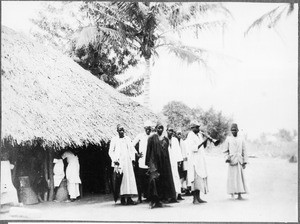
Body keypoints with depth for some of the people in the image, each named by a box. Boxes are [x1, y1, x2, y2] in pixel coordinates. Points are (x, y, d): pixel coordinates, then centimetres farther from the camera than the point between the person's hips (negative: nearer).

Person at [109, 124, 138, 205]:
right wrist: (114, 160, -7)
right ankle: (122, 198, -5)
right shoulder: (114, 139, 3)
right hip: (119, 162, -4)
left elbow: (132, 149, 15)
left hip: (128, 161, 4)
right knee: (121, 179, -8)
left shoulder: (128, 139, 13)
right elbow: (110, 152, 3)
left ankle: (129, 198, 0)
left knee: (130, 178, -2)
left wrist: (132, 158, 4)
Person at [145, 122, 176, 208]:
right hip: (154, 161, -5)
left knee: (163, 180, 3)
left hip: (164, 162, 5)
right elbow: (148, 150, -2)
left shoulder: (165, 139, 13)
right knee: (154, 179, -15)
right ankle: (153, 200, -15)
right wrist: (148, 162, -7)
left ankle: (159, 200, 11)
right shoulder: (152, 138, 0)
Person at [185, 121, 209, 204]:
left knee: (201, 179, 8)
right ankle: (195, 198, -10)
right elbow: (193, 148, -21)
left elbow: (203, 147, 20)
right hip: (194, 160, -9)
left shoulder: (199, 135, 15)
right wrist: (202, 142, -21)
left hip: (201, 161, 9)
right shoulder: (190, 136, -10)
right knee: (196, 179, -12)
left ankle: (198, 198, 11)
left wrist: (205, 140, 4)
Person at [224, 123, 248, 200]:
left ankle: (239, 195, -2)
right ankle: (232, 192, 9)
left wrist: (245, 162, 5)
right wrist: (227, 158, -10)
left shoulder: (241, 139, 12)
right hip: (232, 160, -2)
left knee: (240, 177, -3)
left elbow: (244, 151, 11)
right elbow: (226, 150, 7)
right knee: (232, 176, -5)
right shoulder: (228, 139, 8)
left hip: (239, 161, 2)